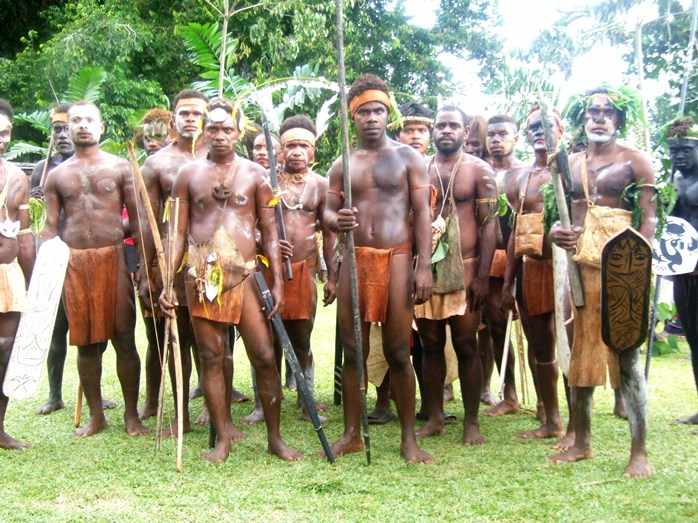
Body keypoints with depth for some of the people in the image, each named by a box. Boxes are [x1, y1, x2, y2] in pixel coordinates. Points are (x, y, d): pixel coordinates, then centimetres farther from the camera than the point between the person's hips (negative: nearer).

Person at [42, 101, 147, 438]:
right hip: (73, 262, 2)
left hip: (113, 258, -2)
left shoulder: (120, 168, 5)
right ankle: (96, 415, 18)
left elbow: (138, 219, 2)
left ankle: (131, 414, 10)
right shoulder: (57, 175, 12)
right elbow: (50, 227, 11)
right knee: (86, 341, 8)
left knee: (124, 339, 0)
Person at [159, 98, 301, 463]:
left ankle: (274, 437, 10)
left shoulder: (254, 174, 6)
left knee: (264, 356, -3)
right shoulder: (189, 174, 8)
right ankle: (223, 437, 16)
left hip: (244, 274, -1)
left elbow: (270, 233, 6)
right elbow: (178, 232, 9)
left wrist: (277, 282, -2)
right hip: (200, 276, 1)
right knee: (211, 357, 5)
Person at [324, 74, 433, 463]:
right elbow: (327, 211, 13)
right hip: (355, 259, 3)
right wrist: (336, 220, -13)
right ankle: (352, 434, 16)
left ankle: (409, 438, 8)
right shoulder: (343, 164, 13)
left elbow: (422, 213, 0)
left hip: (397, 258, -3)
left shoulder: (408, 157, 5)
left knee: (399, 352, -1)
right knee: (353, 351, 6)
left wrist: (424, 266, -9)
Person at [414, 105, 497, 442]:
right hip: (425, 267, 3)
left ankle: (471, 421, 8)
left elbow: (489, 224, -2)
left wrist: (482, 275, -10)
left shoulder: (479, 171, 2)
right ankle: (434, 418, 17)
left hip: (464, 269, -3)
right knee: (431, 345, 7)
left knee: (466, 345, -1)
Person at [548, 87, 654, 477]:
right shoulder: (570, 163, 16)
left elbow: (648, 219, -6)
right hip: (577, 261, 5)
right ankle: (582, 442, 19)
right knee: (579, 351, 9)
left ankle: (639, 451, 1)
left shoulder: (635, 161, 1)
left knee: (627, 354, -6)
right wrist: (555, 231, -5)